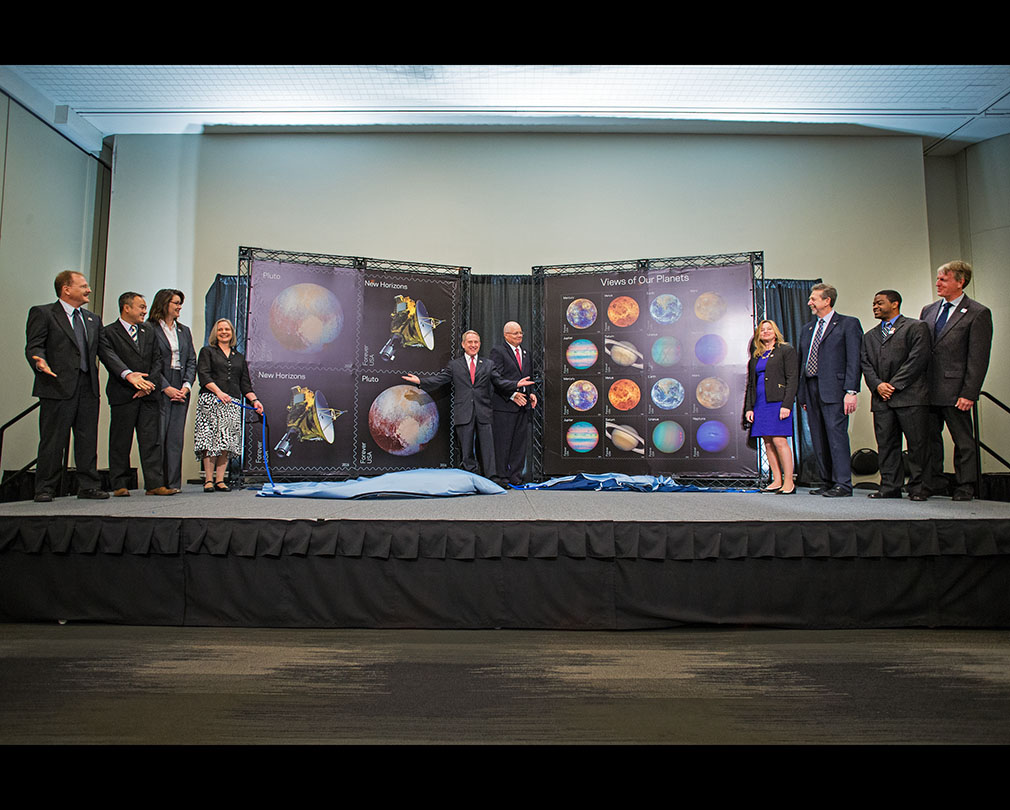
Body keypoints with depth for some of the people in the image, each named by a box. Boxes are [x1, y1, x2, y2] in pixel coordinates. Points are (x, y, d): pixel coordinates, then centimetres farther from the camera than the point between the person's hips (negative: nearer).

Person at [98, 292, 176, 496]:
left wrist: (149, 383, -3)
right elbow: (111, 358, -15)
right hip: (123, 395, -4)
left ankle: (155, 484, 1)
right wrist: (129, 375, -33)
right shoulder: (108, 333, 1)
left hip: (148, 395, 4)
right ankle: (120, 485, 11)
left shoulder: (149, 331, 17)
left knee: (152, 440, 1)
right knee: (120, 442, 2)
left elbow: (157, 361, 12)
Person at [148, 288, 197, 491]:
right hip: (159, 390, -5)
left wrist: (186, 386, 0)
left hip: (181, 391, 5)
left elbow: (191, 361, 14)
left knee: (176, 438, 4)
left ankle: (173, 483, 7)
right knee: (158, 436, -6)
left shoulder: (184, 330, 18)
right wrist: (166, 388, -12)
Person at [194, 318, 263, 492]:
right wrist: (218, 392, -16)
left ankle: (220, 480, -3)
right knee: (210, 439, -10)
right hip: (210, 400, -3)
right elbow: (204, 375, -2)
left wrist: (254, 400, 4)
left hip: (232, 403, 3)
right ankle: (208, 480, -7)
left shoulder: (239, 357, 23)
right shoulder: (207, 351, 12)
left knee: (227, 441, -5)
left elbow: (245, 383, 20)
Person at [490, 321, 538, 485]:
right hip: (504, 405, -7)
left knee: (521, 441, 8)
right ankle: (502, 476, 9)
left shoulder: (526, 353, 18)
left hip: (523, 404, 7)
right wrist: (512, 395, -17)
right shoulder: (498, 351, -4)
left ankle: (516, 475, 17)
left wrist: (531, 393, 6)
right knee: (502, 442, -1)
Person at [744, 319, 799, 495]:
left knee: (779, 441, -11)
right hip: (760, 404, 6)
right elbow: (750, 383, 20)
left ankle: (789, 482, -6)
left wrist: (787, 405, -14)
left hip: (778, 402, -6)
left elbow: (793, 379, -5)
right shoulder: (756, 356, 19)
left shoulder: (786, 350, 2)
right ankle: (777, 480, 9)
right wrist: (749, 407, 11)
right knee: (768, 443, 4)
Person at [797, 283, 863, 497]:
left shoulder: (848, 324, 2)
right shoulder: (806, 329, 20)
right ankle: (827, 482, 14)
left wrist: (851, 391, -16)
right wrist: (802, 394, 14)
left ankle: (843, 484, -7)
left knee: (837, 434, -10)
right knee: (818, 439, 7)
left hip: (833, 389, -6)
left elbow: (854, 360, -7)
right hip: (811, 389, 7)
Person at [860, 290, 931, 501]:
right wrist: (877, 385, -5)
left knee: (916, 443, -2)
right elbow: (866, 364, 13)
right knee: (885, 443, 4)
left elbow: (918, 359, -7)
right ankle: (890, 486, 8)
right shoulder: (869, 336, 21)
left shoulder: (916, 327, 4)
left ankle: (917, 487, 5)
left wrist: (894, 385, -11)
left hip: (909, 395, -5)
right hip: (881, 397, 5)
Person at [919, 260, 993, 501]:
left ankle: (964, 487, 16)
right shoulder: (928, 310, 13)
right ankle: (933, 484, 20)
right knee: (929, 438, 9)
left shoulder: (978, 314, -4)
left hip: (955, 391, -5)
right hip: (928, 390, 5)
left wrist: (968, 394, -14)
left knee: (963, 441, 6)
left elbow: (978, 359, -9)